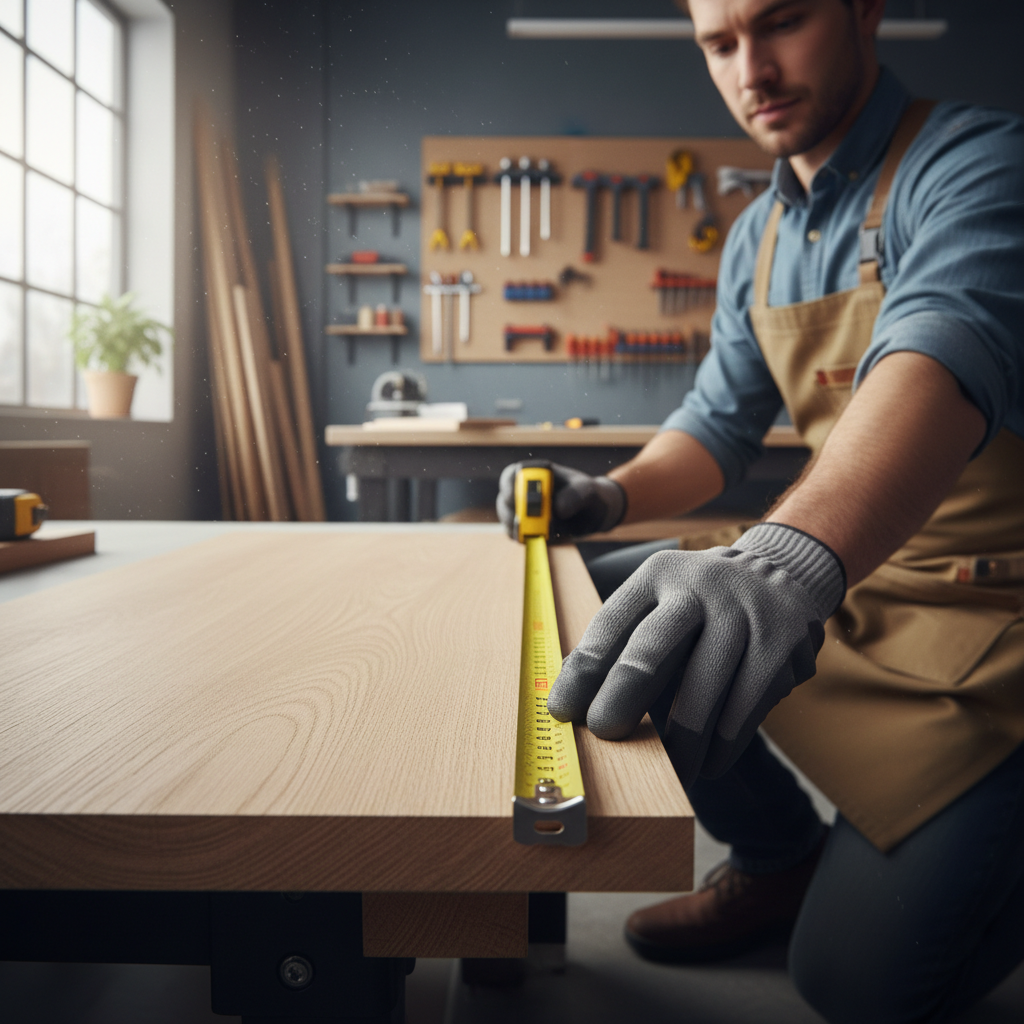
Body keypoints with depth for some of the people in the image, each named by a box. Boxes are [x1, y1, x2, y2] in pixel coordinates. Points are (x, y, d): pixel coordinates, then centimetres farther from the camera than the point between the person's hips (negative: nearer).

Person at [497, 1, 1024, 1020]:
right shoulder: (756, 236, 8)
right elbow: (721, 420, 12)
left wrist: (790, 556, -55)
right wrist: (612, 497, -8)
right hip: (839, 579, 7)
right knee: (587, 613, 3)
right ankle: (777, 859, 16)